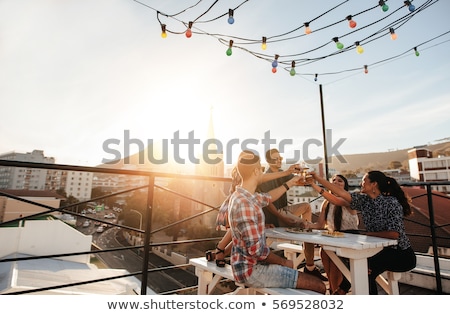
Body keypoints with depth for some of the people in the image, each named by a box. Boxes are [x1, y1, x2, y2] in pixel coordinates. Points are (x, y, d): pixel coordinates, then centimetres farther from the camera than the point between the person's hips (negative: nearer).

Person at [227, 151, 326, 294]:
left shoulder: (242, 195, 4)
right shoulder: (245, 204, -27)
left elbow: (267, 197, 22)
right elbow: (256, 250, -26)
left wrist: (290, 183, 31)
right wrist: (284, 262, -9)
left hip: (251, 264, 10)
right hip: (252, 270, -10)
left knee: (307, 276, 21)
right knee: (319, 286, -7)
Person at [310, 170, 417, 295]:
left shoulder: (391, 203, -20)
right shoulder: (364, 200, -2)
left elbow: (394, 234, -25)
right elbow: (341, 192, -8)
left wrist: (368, 234, -15)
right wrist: (318, 178, -10)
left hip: (402, 255, -6)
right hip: (385, 251, 6)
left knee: (365, 267, -21)